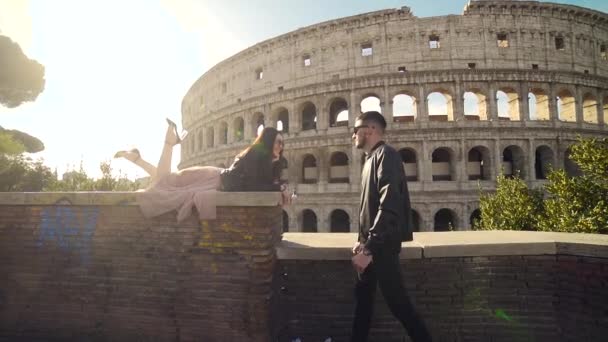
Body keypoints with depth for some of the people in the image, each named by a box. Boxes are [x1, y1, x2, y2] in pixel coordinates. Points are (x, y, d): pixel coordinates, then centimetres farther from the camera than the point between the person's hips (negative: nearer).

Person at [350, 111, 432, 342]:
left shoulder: (385, 155, -14)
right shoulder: (372, 158, 14)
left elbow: (389, 207, -24)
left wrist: (370, 247, -26)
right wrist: (363, 240, 15)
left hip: (382, 245, -9)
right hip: (372, 243, 9)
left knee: (396, 299, 0)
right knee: (363, 295, 16)